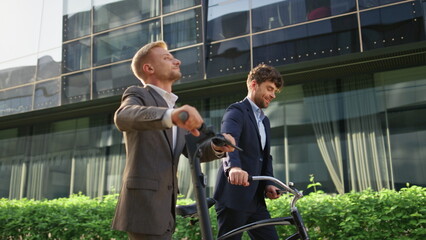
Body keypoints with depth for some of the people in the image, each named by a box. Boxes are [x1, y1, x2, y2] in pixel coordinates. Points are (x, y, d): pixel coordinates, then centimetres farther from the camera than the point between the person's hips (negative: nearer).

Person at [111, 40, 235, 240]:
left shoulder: (177, 112, 20)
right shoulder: (137, 94, -3)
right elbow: (123, 117, -27)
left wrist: (216, 147, -13)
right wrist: (170, 116, -46)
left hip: (164, 209, 8)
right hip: (144, 206, -8)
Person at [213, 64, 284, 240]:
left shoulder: (264, 121, 20)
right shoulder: (237, 111, -9)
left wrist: (269, 183, 1)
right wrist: (234, 167, -49)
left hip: (255, 198, 8)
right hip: (233, 196, -8)